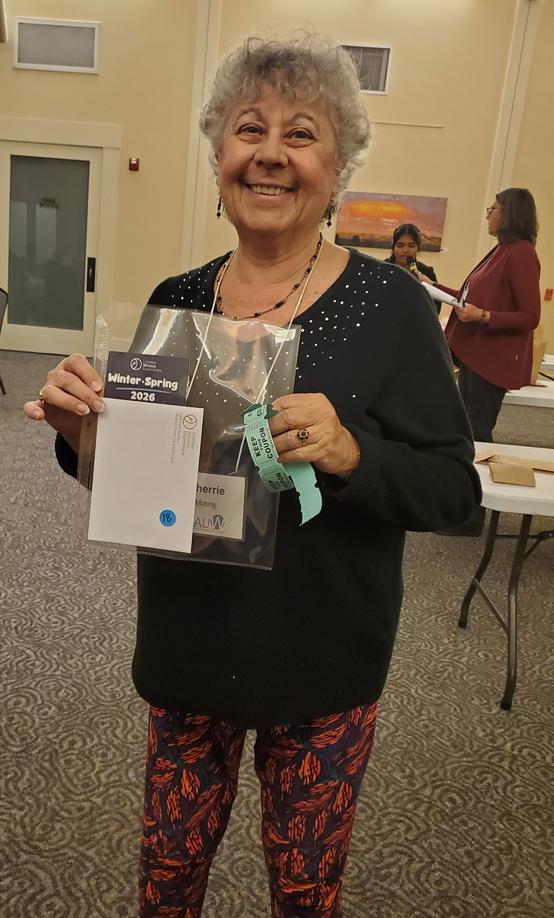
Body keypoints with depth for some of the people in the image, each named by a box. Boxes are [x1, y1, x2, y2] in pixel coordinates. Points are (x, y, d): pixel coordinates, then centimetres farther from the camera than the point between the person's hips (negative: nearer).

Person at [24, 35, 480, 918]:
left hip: (325, 665, -2)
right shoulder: (174, 301, -1)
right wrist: (83, 430, -15)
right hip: (186, 645, 3)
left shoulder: (389, 304, -12)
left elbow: (454, 489, -12)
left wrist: (351, 454, -30)